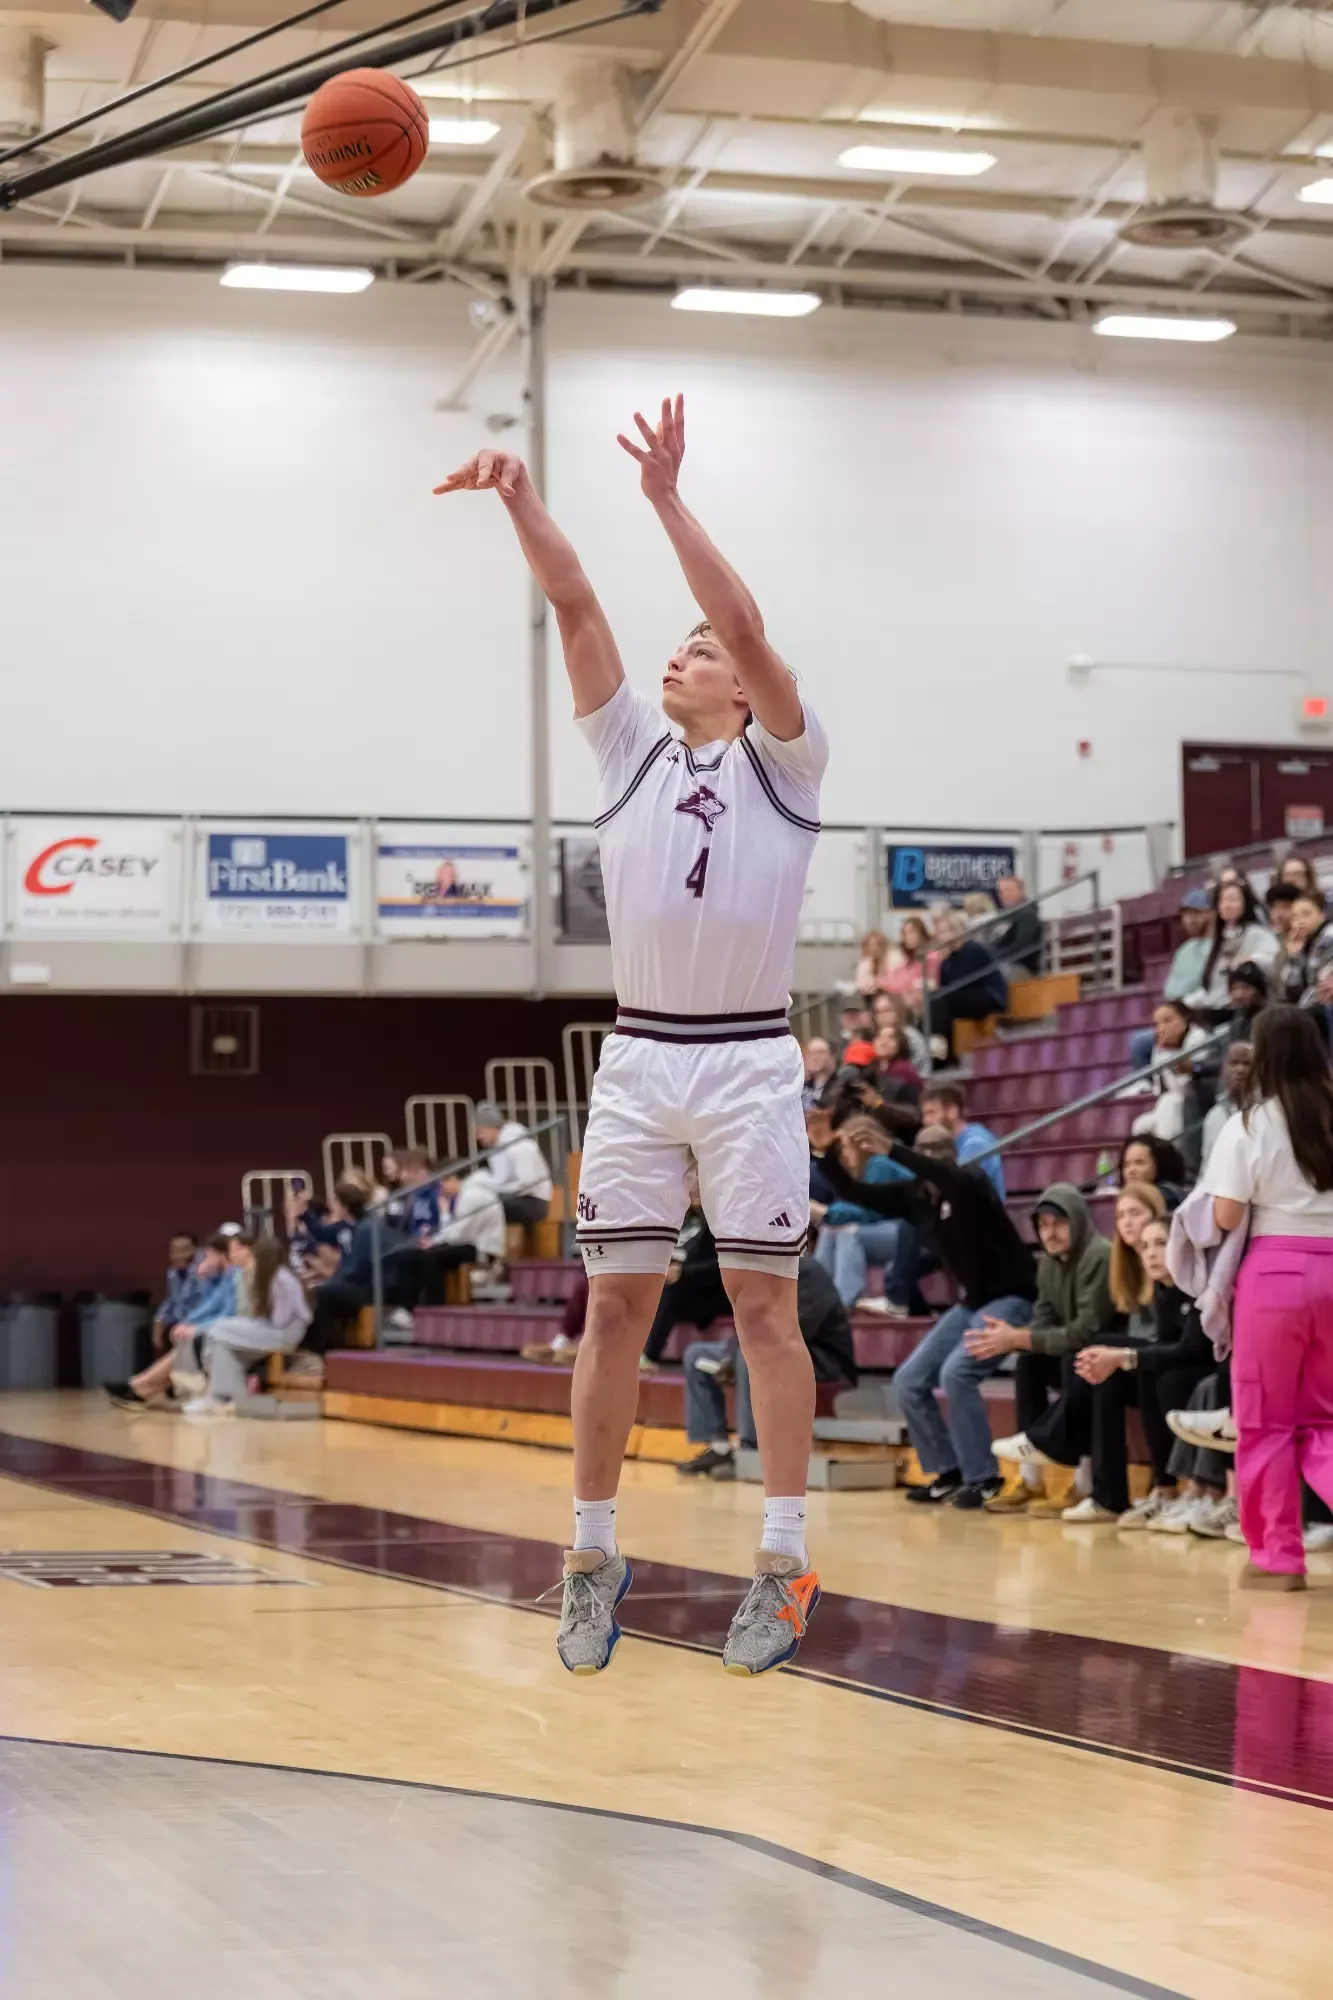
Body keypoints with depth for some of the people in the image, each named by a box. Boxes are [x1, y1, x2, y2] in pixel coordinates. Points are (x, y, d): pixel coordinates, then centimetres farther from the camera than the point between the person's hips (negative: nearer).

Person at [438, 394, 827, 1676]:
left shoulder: (783, 761, 3)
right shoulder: (632, 751, 13)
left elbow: (746, 624, -12)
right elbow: (576, 608, 4)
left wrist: (667, 498, -18)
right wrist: (520, 500, -8)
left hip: (748, 1060, -3)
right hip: (637, 1055, 3)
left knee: (764, 1304, -3)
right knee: (615, 1303, 2)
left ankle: (786, 1565, 0)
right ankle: (593, 1556, 9)